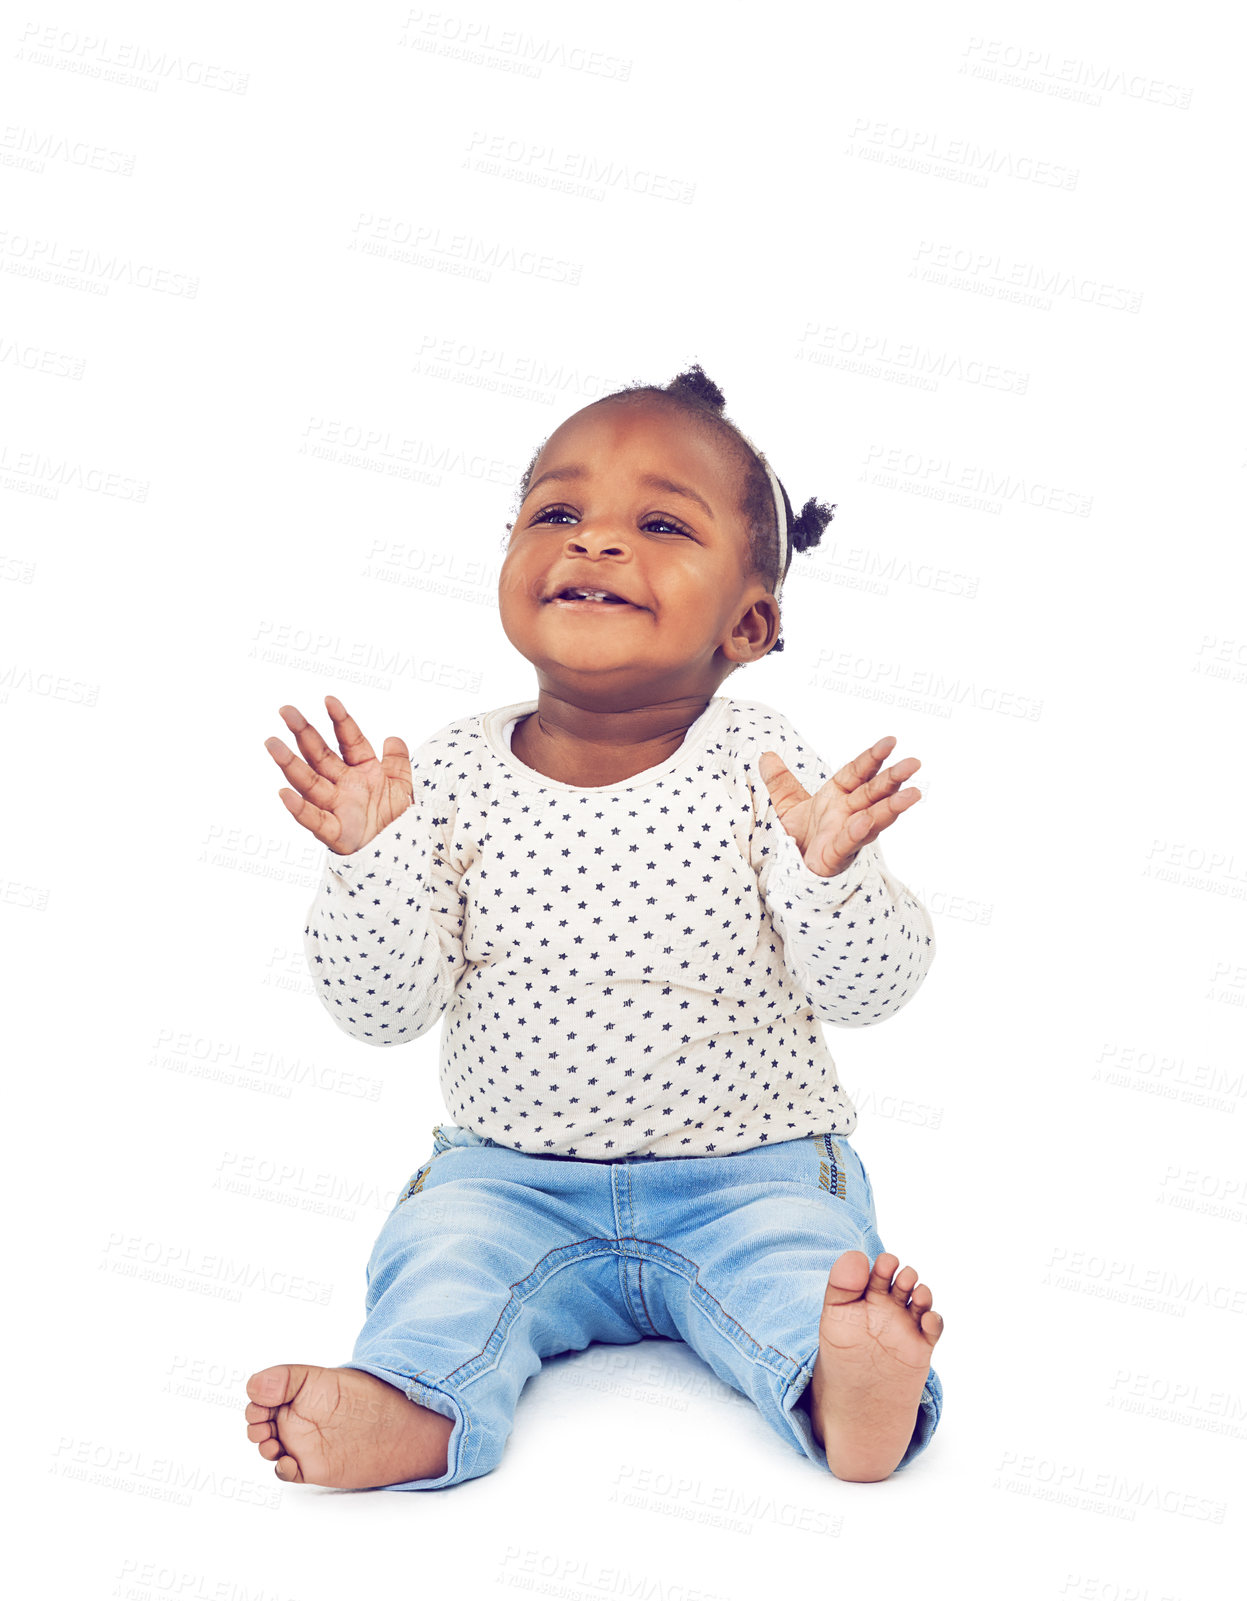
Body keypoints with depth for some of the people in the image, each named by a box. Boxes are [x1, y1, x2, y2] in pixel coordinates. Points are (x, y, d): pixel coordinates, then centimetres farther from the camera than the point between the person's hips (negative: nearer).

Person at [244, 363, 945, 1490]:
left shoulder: (764, 769, -11)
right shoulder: (454, 775, -6)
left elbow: (873, 991, -12)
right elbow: (382, 1010, -6)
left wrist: (828, 872, -32)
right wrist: (370, 859, -22)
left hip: (749, 1172, -1)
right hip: (512, 1175, 2)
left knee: (802, 1256, -27)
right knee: (442, 1248, -23)